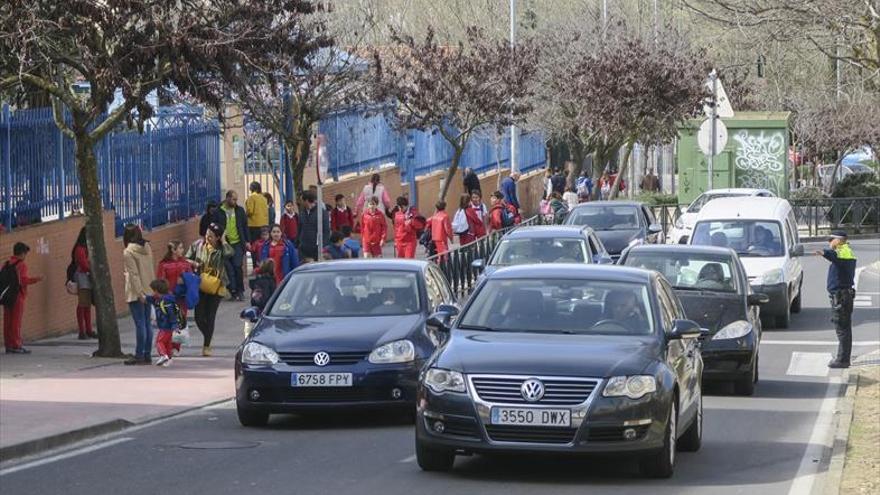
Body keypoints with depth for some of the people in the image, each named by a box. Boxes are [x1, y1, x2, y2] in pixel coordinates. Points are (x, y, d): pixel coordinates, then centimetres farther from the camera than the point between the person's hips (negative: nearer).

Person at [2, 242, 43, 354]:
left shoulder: (6, 265, 11)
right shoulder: (22, 265, -10)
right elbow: (24, 280, -18)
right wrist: (35, 279, -9)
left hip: (6, 296, 6)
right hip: (18, 296, -6)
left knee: (7, 321, 7)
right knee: (16, 321, -4)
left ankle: (8, 345, 9)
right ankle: (16, 345, -4)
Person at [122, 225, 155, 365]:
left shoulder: (128, 252, -12)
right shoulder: (147, 248, 8)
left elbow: (134, 274, -16)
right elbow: (151, 270, 9)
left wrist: (139, 293, -16)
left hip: (136, 293, -7)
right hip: (148, 291, 7)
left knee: (140, 324, -6)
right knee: (147, 323, 9)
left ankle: (139, 355, -4)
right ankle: (147, 354, 12)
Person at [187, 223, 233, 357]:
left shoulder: (220, 249, -6)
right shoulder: (198, 245, 0)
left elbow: (230, 253, -29)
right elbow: (187, 259, 8)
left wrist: (223, 241, -16)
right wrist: (194, 264, -13)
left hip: (216, 287, -2)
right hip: (200, 285, 2)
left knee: (210, 316, 1)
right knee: (199, 316, 0)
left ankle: (207, 346, 12)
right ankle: (208, 338, 28)